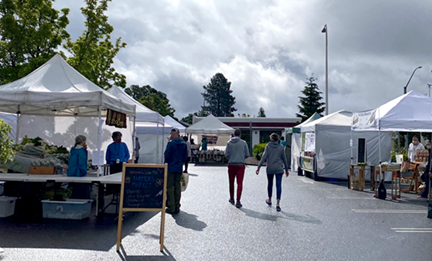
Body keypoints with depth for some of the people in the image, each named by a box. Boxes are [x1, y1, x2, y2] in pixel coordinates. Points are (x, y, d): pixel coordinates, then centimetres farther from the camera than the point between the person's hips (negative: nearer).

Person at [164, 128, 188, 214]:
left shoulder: (171, 143, -10)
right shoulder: (184, 144, 7)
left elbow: (166, 155, -9)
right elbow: (185, 156, 11)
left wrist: (166, 164, 5)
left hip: (171, 168, -5)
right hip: (179, 168, 5)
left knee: (170, 187, 1)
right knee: (177, 187, 10)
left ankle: (171, 207, 0)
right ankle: (177, 207, 14)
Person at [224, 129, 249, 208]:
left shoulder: (229, 143, -2)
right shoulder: (243, 143, -3)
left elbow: (226, 154, -3)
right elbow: (247, 154, 0)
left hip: (231, 165, 2)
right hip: (240, 165, -1)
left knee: (231, 183, 16)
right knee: (239, 183, -2)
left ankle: (232, 199, 30)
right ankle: (238, 201, -10)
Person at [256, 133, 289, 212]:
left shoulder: (268, 146, -1)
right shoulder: (280, 147, 4)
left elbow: (264, 157, -10)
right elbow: (284, 159, 9)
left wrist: (258, 167, -10)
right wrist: (286, 170, 19)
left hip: (270, 168, 0)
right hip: (279, 169, 0)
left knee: (270, 184, 19)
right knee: (278, 185, -3)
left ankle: (269, 200, 35)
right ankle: (277, 204, -13)